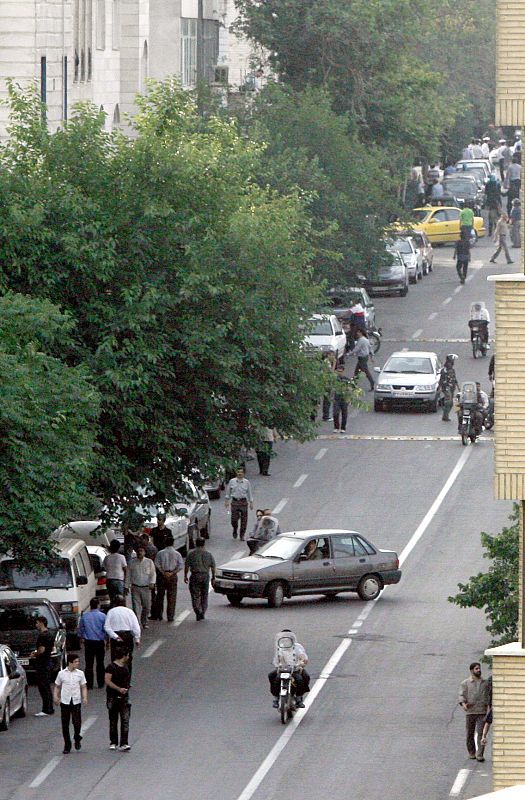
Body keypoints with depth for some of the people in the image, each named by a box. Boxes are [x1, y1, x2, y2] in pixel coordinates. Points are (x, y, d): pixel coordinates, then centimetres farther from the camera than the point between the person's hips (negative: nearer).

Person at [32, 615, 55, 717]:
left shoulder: (42, 636, -19)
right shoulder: (50, 634, 12)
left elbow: (42, 650, -26)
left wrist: (35, 654, -7)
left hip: (42, 664, -10)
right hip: (48, 662, 10)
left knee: (43, 687, -6)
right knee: (47, 687, 16)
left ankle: (46, 710, -6)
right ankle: (50, 709, 20)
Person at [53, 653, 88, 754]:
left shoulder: (80, 673, 4)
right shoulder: (62, 674, 2)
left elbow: (84, 687, 7)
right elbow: (57, 686, 10)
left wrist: (85, 698, -8)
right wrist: (56, 697, -4)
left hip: (76, 701, 0)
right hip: (65, 701, 0)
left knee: (77, 723, -7)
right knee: (65, 725, 2)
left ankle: (77, 739, 21)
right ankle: (67, 745, 14)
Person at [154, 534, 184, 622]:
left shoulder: (160, 553, -2)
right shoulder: (177, 554, -2)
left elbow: (157, 564, -10)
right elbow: (181, 565, -9)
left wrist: (163, 572, -8)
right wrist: (172, 573, -10)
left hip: (162, 575, 0)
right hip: (173, 576, 0)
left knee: (160, 596, 13)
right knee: (171, 597, 3)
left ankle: (159, 614, 16)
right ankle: (170, 616, 1)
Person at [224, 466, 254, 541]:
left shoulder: (246, 482, 2)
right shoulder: (232, 481, 2)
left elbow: (250, 493, 8)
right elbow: (228, 491, 12)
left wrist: (251, 503, 5)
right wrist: (227, 500, 9)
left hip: (243, 502, 0)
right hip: (235, 501, 0)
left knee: (243, 519, 0)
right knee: (234, 519, -3)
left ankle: (242, 536, 12)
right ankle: (234, 530, 28)